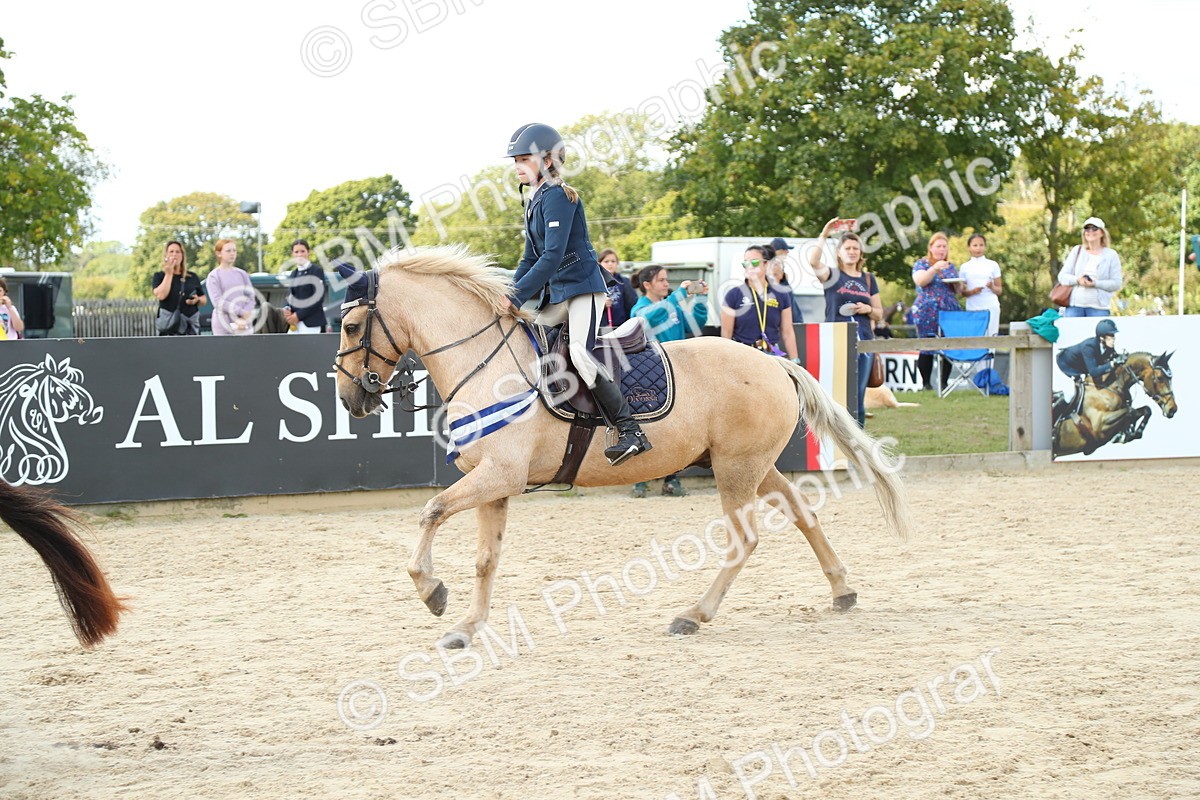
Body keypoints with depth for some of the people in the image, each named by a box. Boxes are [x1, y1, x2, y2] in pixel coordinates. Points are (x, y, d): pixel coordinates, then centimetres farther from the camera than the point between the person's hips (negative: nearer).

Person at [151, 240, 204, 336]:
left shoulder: (193, 277, 16)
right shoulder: (159, 277, 8)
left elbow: (203, 300, 22)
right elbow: (161, 295, -11)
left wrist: (197, 300, -2)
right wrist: (169, 274, -5)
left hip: (191, 325, 3)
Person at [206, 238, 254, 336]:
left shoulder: (242, 274, 11)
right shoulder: (214, 276, 1)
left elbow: (251, 298, 7)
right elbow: (218, 301, -9)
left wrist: (244, 318, -10)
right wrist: (241, 312, -14)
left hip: (244, 327, 3)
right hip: (223, 328, -3)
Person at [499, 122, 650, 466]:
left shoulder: (558, 196, -14)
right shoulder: (535, 202, 15)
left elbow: (553, 255, -22)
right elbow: (531, 258, 20)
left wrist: (518, 297, -23)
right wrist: (507, 296, 9)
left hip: (582, 286, -11)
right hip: (556, 295, 11)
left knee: (580, 353, -25)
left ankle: (631, 432, -24)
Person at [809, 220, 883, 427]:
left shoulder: (868, 279, 16)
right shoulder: (832, 275, 3)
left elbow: (879, 313, 19)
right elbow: (814, 261, -19)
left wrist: (868, 309, -3)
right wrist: (824, 235, -24)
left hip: (864, 341, 4)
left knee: (859, 395, 5)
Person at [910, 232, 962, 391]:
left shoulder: (951, 267, 19)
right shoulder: (922, 264, 6)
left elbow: (958, 291, 22)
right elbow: (920, 281, -12)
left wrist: (957, 284, 0)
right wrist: (935, 268, -23)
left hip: (950, 311, 4)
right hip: (927, 312, -4)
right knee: (927, 348, -5)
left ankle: (944, 382, 4)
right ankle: (925, 383, 1)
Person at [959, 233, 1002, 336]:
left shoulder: (993, 265, 7)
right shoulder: (965, 267, 9)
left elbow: (999, 290, 7)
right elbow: (963, 292, 9)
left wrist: (992, 287, -14)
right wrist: (972, 291, -12)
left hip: (991, 307, 0)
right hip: (972, 309, 0)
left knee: (991, 335, -8)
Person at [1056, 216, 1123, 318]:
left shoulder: (1111, 255, 8)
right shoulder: (1077, 251, 16)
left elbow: (1116, 284, 1)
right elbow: (1062, 276, 11)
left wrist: (1095, 283, -13)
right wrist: (1077, 280, -9)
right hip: (1074, 305, 2)